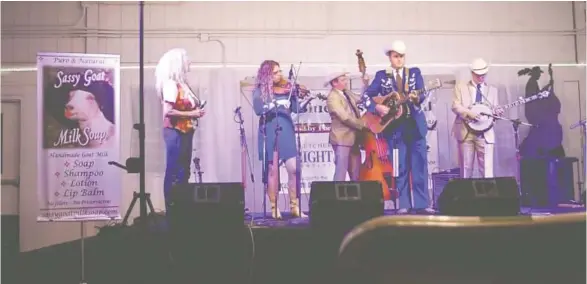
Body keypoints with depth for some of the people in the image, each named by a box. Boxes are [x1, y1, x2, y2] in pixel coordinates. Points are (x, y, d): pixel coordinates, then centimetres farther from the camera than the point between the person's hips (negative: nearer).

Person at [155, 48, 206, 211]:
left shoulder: (181, 83, 14)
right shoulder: (171, 84, -12)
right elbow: (168, 111, -21)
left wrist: (195, 112, 4)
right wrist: (190, 114, -15)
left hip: (184, 132, 9)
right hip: (175, 132, -9)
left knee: (183, 172, 12)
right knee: (174, 173, -4)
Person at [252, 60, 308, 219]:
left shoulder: (285, 89, 9)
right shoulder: (260, 91, 0)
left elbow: (297, 109, 3)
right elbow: (259, 109, -17)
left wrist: (294, 94, -12)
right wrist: (277, 104, -24)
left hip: (286, 132, 3)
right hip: (270, 133, -3)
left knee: (294, 169, -1)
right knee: (273, 171, 0)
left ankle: (294, 207, 11)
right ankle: (274, 208, 11)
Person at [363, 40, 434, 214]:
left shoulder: (415, 73, 8)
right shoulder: (381, 75, 6)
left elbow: (422, 95, -4)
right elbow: (367, 96, 1)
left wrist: (417, 98, -27)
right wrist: (377, 107, -16)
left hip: (415, 123, 1)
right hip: (394, 125, -1)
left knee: (420, 164, 1)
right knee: (400, 166, 3)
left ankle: (422, 203, 7)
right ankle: (403, 204, 9)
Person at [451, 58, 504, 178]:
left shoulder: (492, 90, 15)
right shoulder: (460, 87, 7)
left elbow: (493, 111, 12)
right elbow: (455, 106, -2)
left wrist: (497, 112, -12)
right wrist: (469, 113, -18)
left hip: (485, 134, 1)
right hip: (465, 132, -1)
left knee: (487, 169, -5)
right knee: (466, 167, 5)